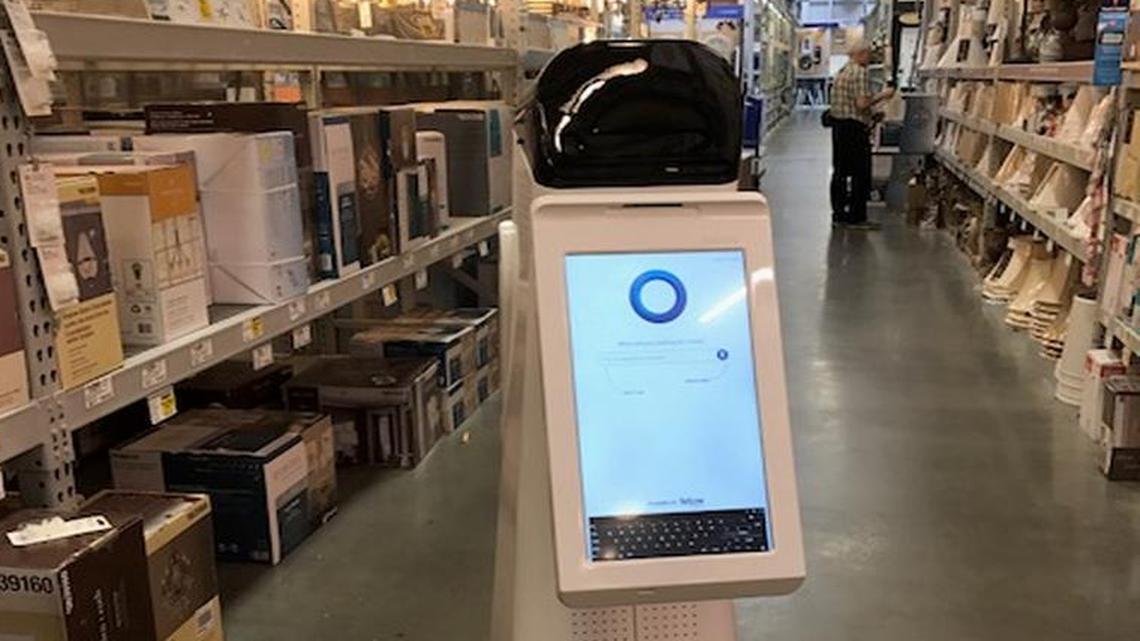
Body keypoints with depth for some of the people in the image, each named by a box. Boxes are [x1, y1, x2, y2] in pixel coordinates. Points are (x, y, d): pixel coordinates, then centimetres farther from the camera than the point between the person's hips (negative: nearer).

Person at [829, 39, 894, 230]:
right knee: (860, 173, -3)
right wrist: (882, 95, -7)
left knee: (840, 172, 11)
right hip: (855, 127, -9)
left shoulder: (841, 72, 14)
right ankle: (857, 218, -1)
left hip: (838, 124, 9)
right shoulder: (860, 73, -14)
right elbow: (862, 103, -21)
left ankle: (838, 214, 15)